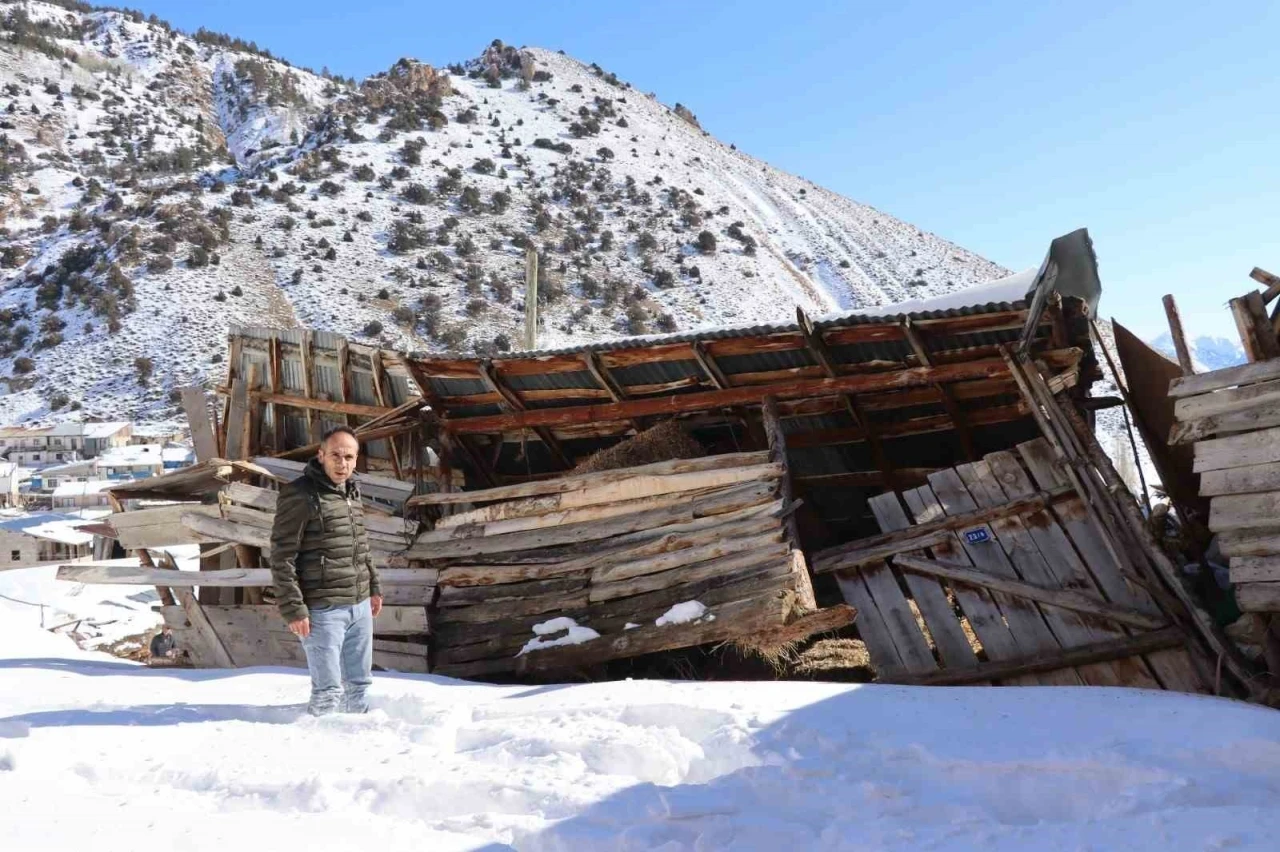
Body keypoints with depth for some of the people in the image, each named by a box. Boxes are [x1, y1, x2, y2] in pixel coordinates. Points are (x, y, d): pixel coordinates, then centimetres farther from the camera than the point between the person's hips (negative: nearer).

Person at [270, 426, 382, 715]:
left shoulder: (352, 492, 11)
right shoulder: (299, 495, -13)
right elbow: (282, 556, -14)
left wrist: (373, 587, 20)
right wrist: (293, 609, -16)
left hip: (360, 606, 8)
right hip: (323, 611, -8)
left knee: (359, 683, 17)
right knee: (328, 689, -1)